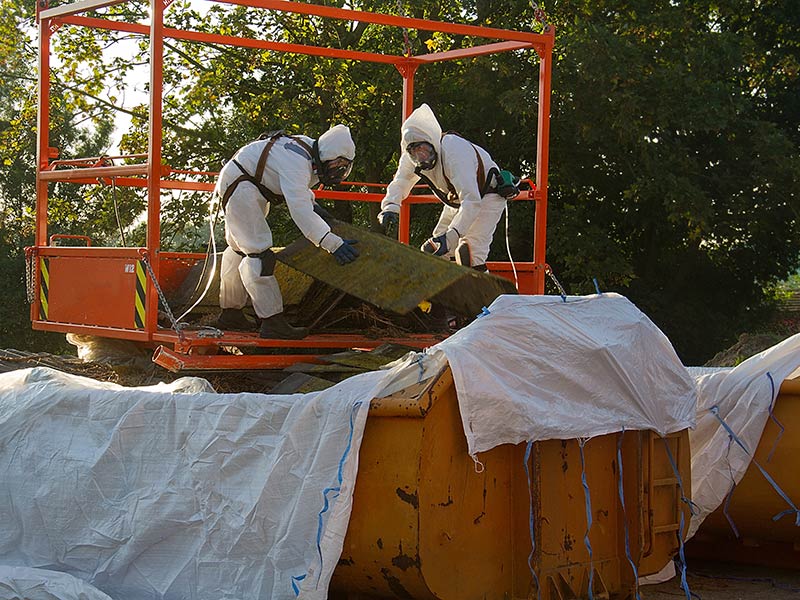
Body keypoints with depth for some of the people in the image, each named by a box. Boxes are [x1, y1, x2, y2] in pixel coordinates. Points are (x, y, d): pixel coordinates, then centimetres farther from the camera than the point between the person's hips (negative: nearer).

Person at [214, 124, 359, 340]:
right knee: (259, 253, -17)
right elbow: (300, 211, -41)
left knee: (240, 249, 19)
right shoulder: (297, 163, -31)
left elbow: (298, 186, 21)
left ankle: (230, 313, 30)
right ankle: (273, 322, -21)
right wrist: (332, 243, -47)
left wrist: (312, 204, 7)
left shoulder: (310, 150, -1)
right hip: (239, 186, -11)